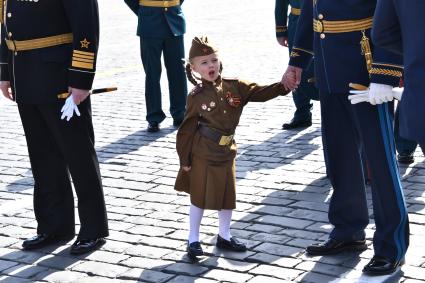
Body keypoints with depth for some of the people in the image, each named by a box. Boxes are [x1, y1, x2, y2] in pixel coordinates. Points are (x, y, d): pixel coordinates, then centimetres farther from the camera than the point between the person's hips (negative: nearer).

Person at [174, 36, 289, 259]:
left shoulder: (233, 86, -1)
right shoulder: (196, 97, -11)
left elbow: (258, 92, -7)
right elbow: (187, 130, -7)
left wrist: (282, 86, -23)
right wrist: (185, 159, -5)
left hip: (226, 153, 4)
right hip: (202, 156, -4)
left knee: (228, 196, 12)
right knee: (199, 197, 4)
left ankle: (224, 236, 28)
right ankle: (193, 239, 18)